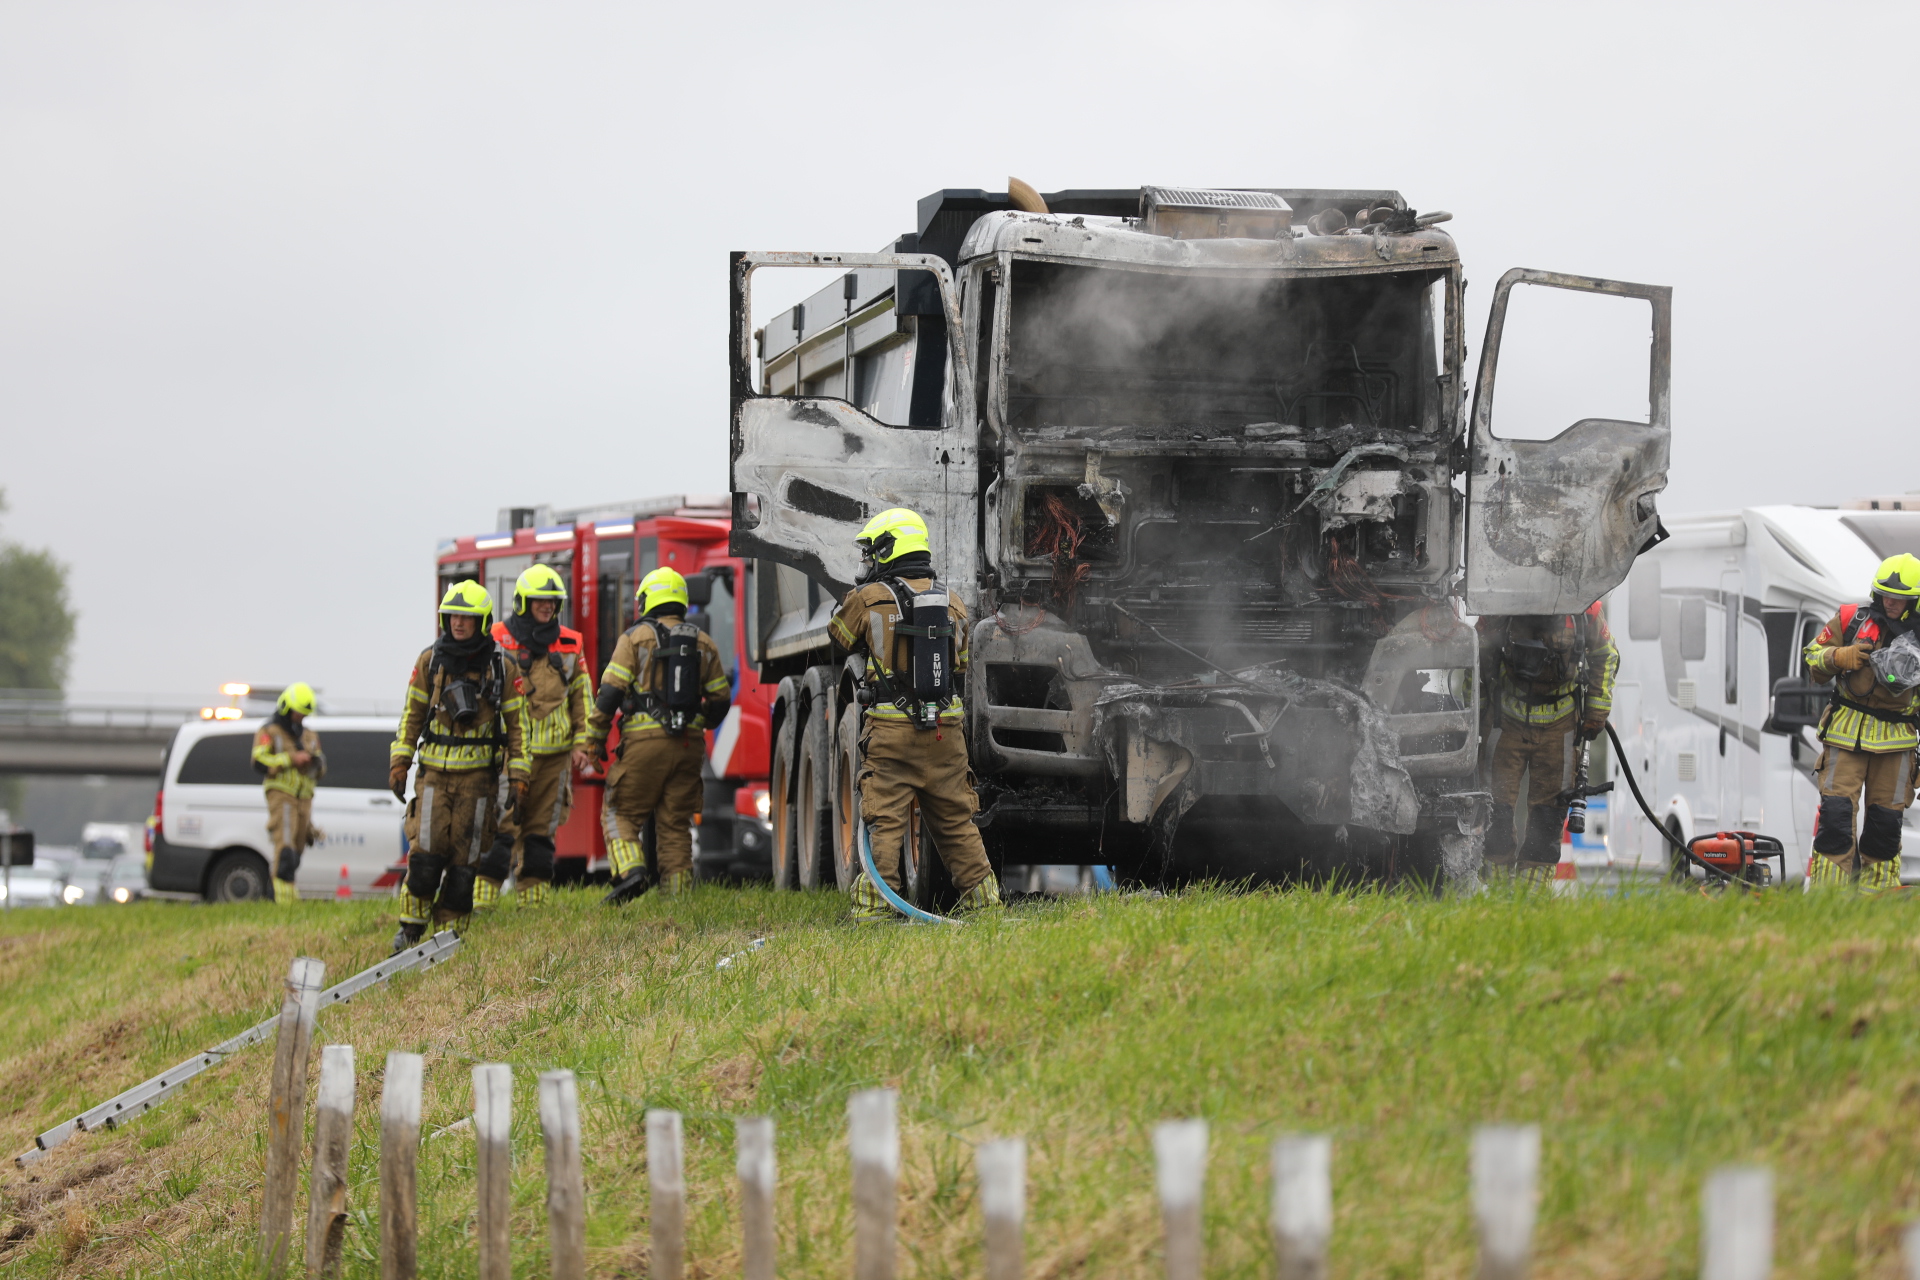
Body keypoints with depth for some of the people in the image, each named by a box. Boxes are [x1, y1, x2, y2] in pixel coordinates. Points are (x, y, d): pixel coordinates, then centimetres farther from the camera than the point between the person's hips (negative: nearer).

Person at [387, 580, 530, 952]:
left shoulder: (500, 667, 2)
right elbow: (412, 714, 10)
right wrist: (400, 761, 4)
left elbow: (516, 722, 5)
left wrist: (518, 775, 0)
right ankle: (411, 928, -1)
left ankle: (450, 932, 6)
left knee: (464, 857, -1)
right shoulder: (430, 660, 5)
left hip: (478, 773, 0)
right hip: (434, 771, 0)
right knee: (425, 851, -11)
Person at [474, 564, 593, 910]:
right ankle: (483, 898, -7)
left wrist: (581, 744, 8)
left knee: (541, 829, 7)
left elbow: (582, 697, 15)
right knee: (499, 827, -9)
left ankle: (532, 899, 13)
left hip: (554, 752, 4)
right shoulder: (497, 641, 0)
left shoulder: (569, 645, 11)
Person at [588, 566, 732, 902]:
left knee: (620, 814, 4)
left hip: (646, 740, -4)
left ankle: (631, 871, -19)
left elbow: (610, 692, -7)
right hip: (689, 745, 4)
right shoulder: (704, 643, 12)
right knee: (676, 823, 9)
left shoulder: (636, 638, -2)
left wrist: (595, 738, 2)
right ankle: (677, 895, 4)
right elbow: (720, 698, 16)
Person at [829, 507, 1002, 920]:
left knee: (884, 819, -2)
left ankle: (874, 903, -7)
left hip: (891, 729, -4)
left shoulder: (869, 599, -6)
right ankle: (982, 896, 16)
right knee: (955, 818, 14)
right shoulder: (952, 602, 8)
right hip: (945, 728, 4)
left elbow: (839, 639, 13)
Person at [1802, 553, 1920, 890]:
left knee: (1886, 820, 5)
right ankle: (1823, 893, -8)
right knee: (1836, 810, -10)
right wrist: (1841, 657, -12)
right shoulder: (1852, 619, 4)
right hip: (1847, 733, -1)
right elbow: (1814, 659, 8)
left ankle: (1877, 893, 14)